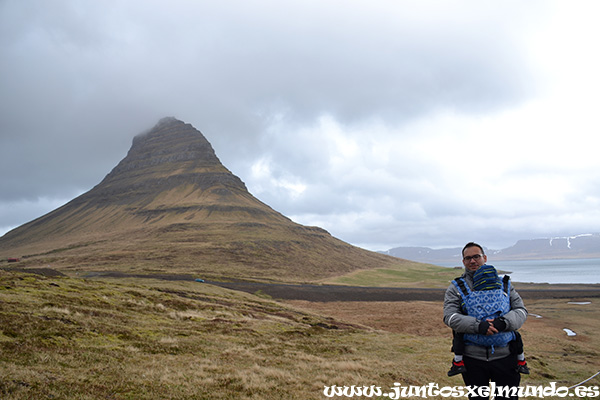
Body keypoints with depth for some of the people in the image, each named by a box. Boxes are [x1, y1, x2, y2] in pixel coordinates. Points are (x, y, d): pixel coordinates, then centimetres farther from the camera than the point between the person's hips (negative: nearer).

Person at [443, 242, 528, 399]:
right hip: (473, 358, -1)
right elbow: (450, 317, -8)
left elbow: (521, 310, 3)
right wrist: (477, 325, -24)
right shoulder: (456, 288, 5)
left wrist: (503, 322, -18)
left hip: (505, 356, 1)